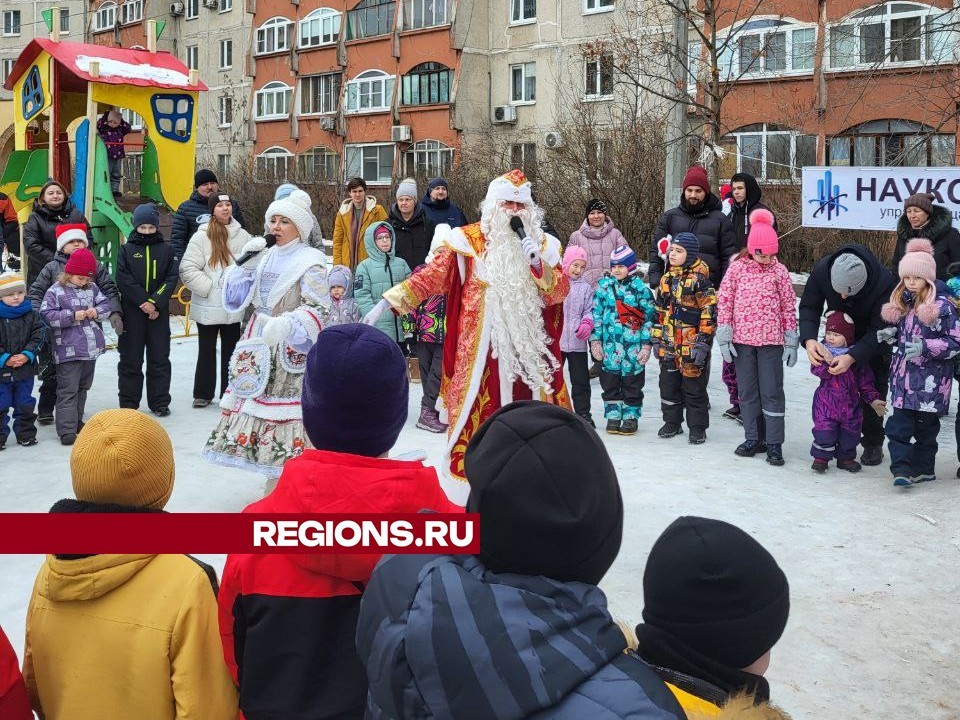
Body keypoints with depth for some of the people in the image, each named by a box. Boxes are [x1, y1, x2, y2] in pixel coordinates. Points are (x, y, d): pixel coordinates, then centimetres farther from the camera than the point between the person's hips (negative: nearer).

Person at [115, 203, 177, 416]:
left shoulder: (167, 249, 5)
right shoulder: (127, 249, 2)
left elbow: (171, 279, -2)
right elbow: (124, 280, -6)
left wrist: (155, 302, -14)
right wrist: (144, 302, -14)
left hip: (159, 312, 1)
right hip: (132, 312, -1)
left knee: (159, 358, 5)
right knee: (130, 359, 5)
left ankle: (160, 403, 13)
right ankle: (128, 403, 13)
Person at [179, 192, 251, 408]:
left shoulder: (242, 236, 2)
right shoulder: (202, 236, -6)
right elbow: (188, 269, -9)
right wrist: (207, 287, -14)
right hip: (207, 306, -2)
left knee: (231, 349, 11)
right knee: (206, 350, 8)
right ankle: (203, 394, 19)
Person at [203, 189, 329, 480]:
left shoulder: (310, 261, -5)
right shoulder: (264, 256, 13)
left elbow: (317, 308, -14)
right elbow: (236, 298, 13)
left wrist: (286, 324, -30)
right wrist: (244, 264, -2)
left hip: (290, 346, -7)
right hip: (257, 342, 7)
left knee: (284, 404, -11)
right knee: (254, 394, 6)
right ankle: (274, 473, 17)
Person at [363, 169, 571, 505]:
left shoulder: (542, 243, 8)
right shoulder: (467, 241, 0)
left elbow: (560, 291, 2)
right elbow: (430, 276, -1)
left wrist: (538, 264, -15)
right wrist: (386, 302, -8)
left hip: (528, 347, 3)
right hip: (481, 348, -3)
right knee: (476, 413, -2)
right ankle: (469, 487, 8)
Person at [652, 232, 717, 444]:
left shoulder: (700, 279, -11)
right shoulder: (667, 279, 10)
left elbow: (709, 313, -13)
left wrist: (703, 342, -16)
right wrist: (656, 339, 16)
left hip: (692, 345, -6)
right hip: (669, 345, 6)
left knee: (694, 386, 3)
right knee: (668, 384, 13)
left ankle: (697, 427, 14)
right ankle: (672, 422, 27)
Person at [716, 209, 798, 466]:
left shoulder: (779, 271, -1)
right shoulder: (737, 267, -1)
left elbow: (789, 306, 3)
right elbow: (724, 300, 1)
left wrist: (791, 341, 1)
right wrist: (724, 335, -4)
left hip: (771, 339, -1)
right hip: (742, 339, 1)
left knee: (772, 392, 1)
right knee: (747, 392, 10)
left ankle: (774, 443, 6)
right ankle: (753, 438, 21)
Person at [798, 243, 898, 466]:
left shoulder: (884, 283, -38)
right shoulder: (821, 270, -31)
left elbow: (880, 330, -32)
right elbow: (808, 307, -20)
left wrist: (852, 356, -46)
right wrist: (809, 339, -38)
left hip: (874, 339, -3)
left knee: (874, 389, -1)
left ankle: (873, 443, 11)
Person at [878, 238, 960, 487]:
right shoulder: (903, 303, 10)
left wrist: (925, 347, -22)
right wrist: (892, 335, 4)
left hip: (930, 379, -5)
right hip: (904, 375, 5)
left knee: (925, 426, 6)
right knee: (899, 425, -3)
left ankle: (923, 468, 20)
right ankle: (902, 468, -1)